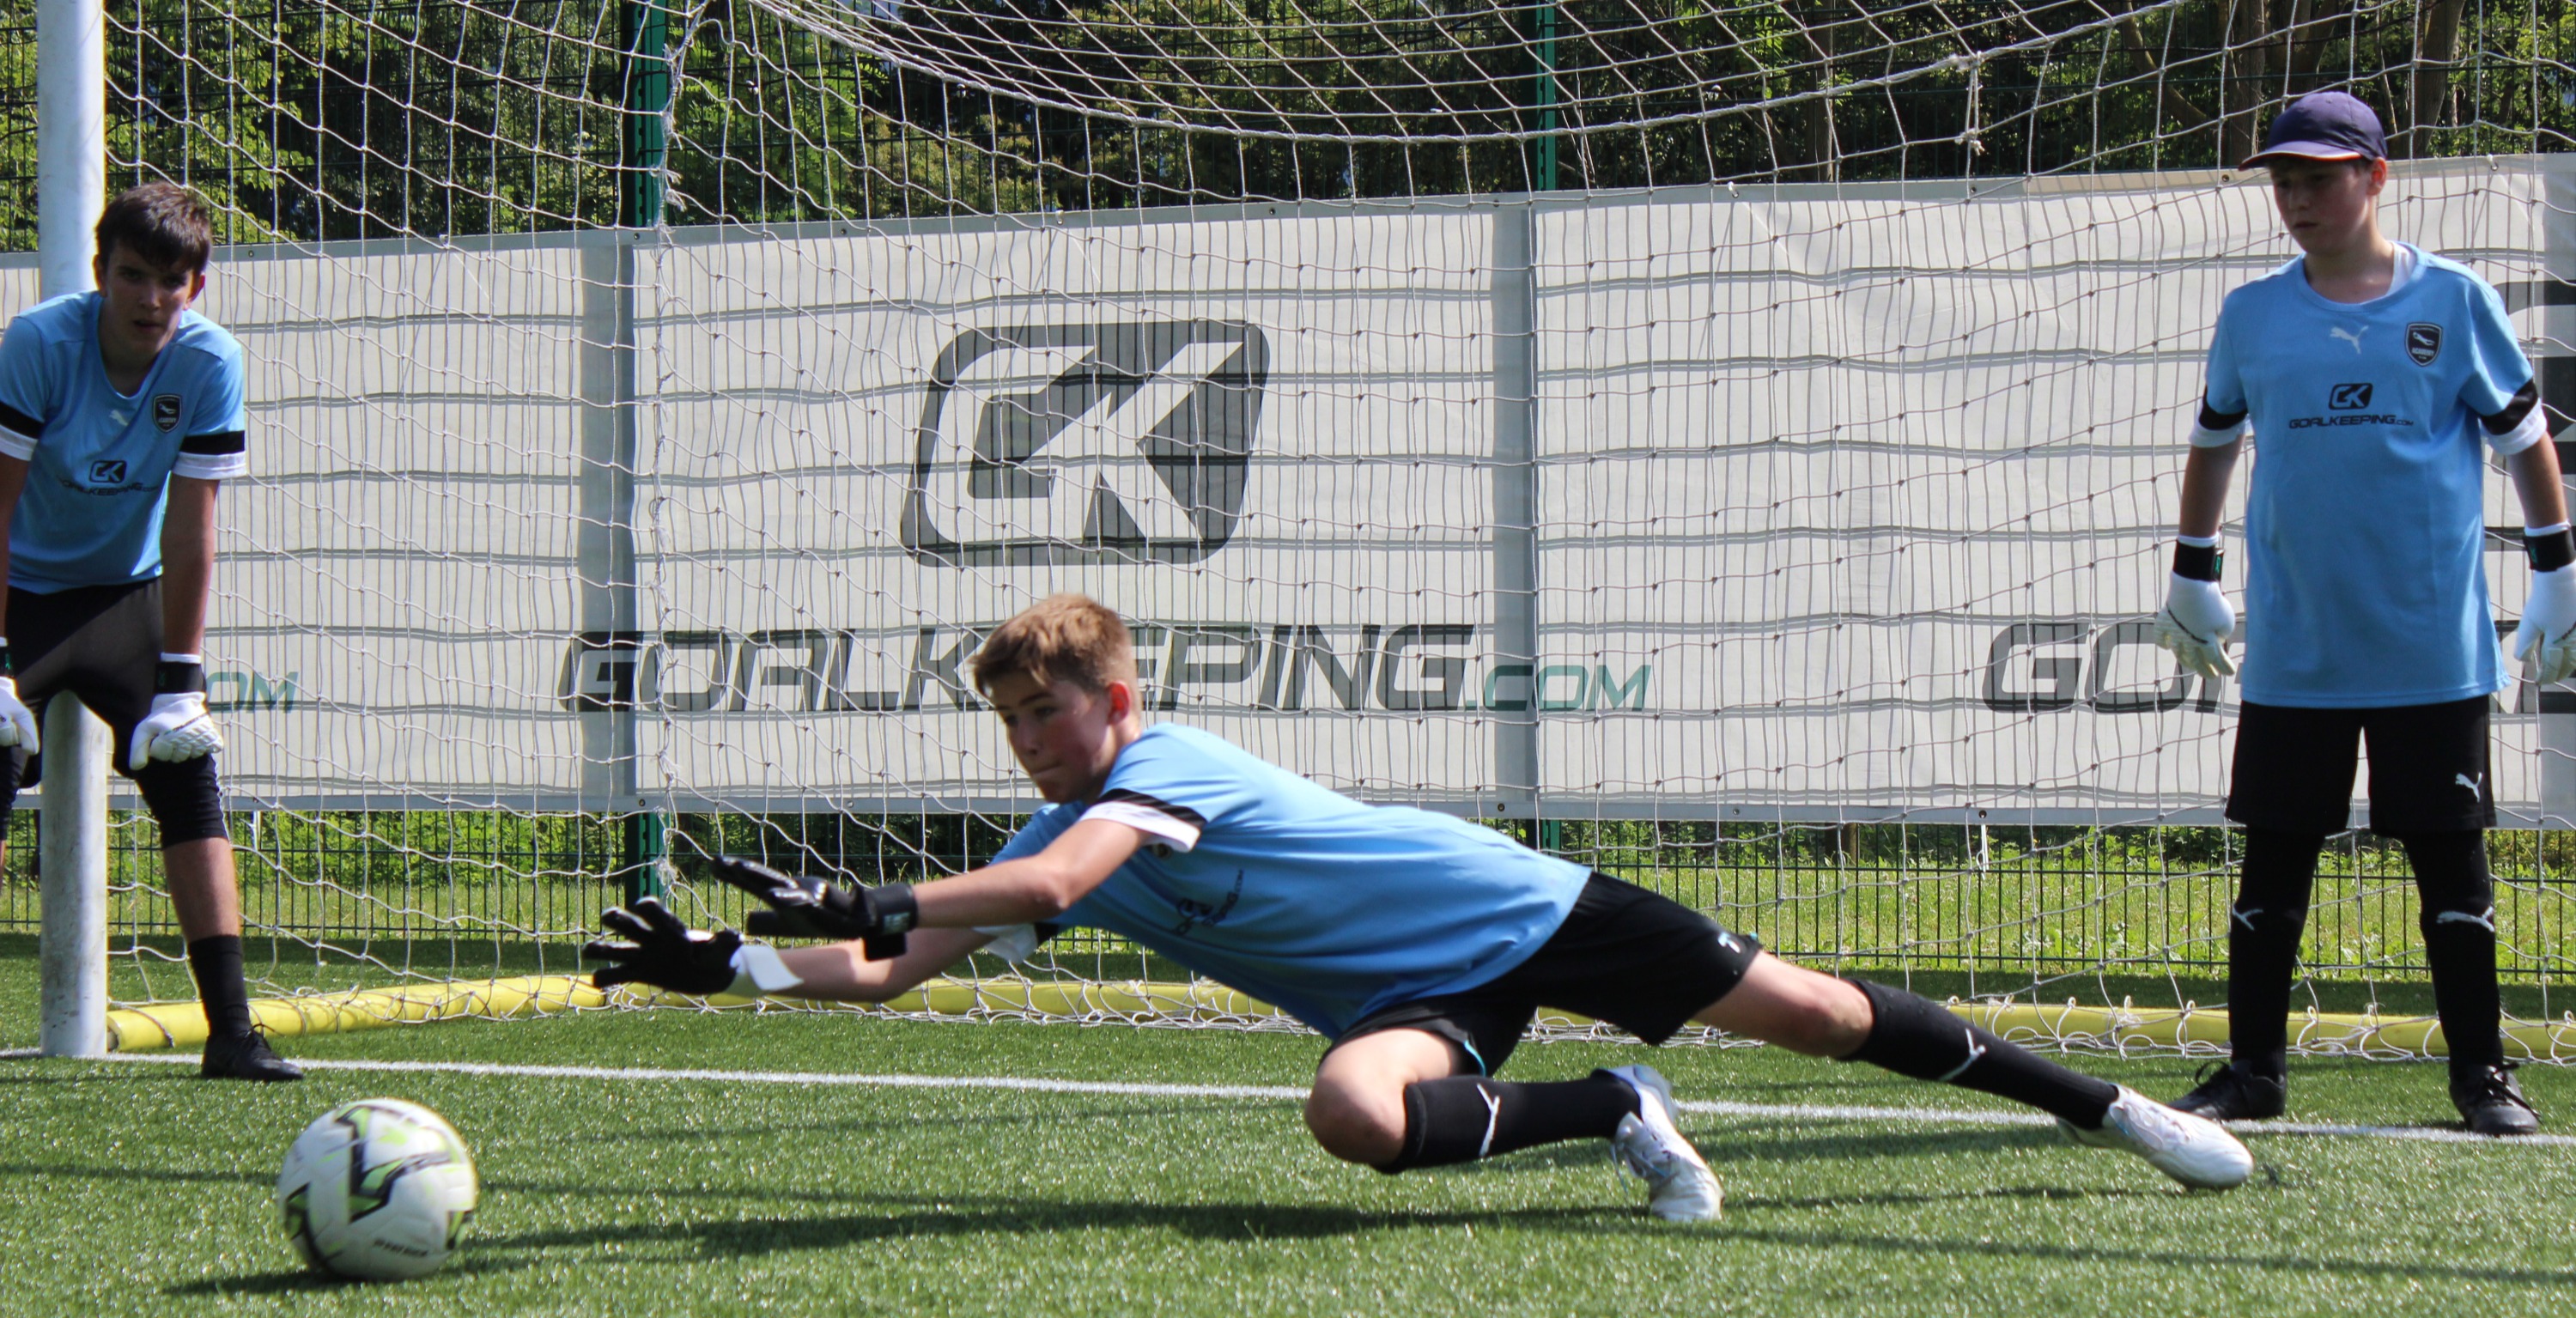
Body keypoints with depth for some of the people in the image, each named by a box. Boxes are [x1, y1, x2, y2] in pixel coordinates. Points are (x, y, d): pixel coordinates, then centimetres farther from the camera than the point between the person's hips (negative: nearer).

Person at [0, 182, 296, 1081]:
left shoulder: (210, 363, -16)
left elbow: (190, 531, -12)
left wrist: (180, 679, -13)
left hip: (128, 592, 2)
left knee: (186, 771, -10)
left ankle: (229, 1028, -10)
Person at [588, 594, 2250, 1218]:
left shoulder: (1165, 763, -20)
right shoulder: (1054, 838, 3)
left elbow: (1055, 883, -39)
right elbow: (891, 971, 0)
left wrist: (873, 902, -42)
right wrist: (729, 962, -15)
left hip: (1520, 909, -6)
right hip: (1420, 1000, 6)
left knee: (1810, 1009, -5)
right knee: (1356, 1113, -27)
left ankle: (2113, 1110, 10)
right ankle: (1618, 1113, -4)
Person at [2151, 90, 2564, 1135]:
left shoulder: (2453, 301, -1)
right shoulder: (2252, 315, 6)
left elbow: (2524, 436, 6)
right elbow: (2214, 442, 20)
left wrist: (2557, 577, 5)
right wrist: (2189, 577, 21)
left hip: (2433, 650, -2)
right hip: (2291, 650, 2)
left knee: (2451, 857, 2)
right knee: (2274, 859, 4)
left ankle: (2481, 1073, 10)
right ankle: (2253, 1070, 13)